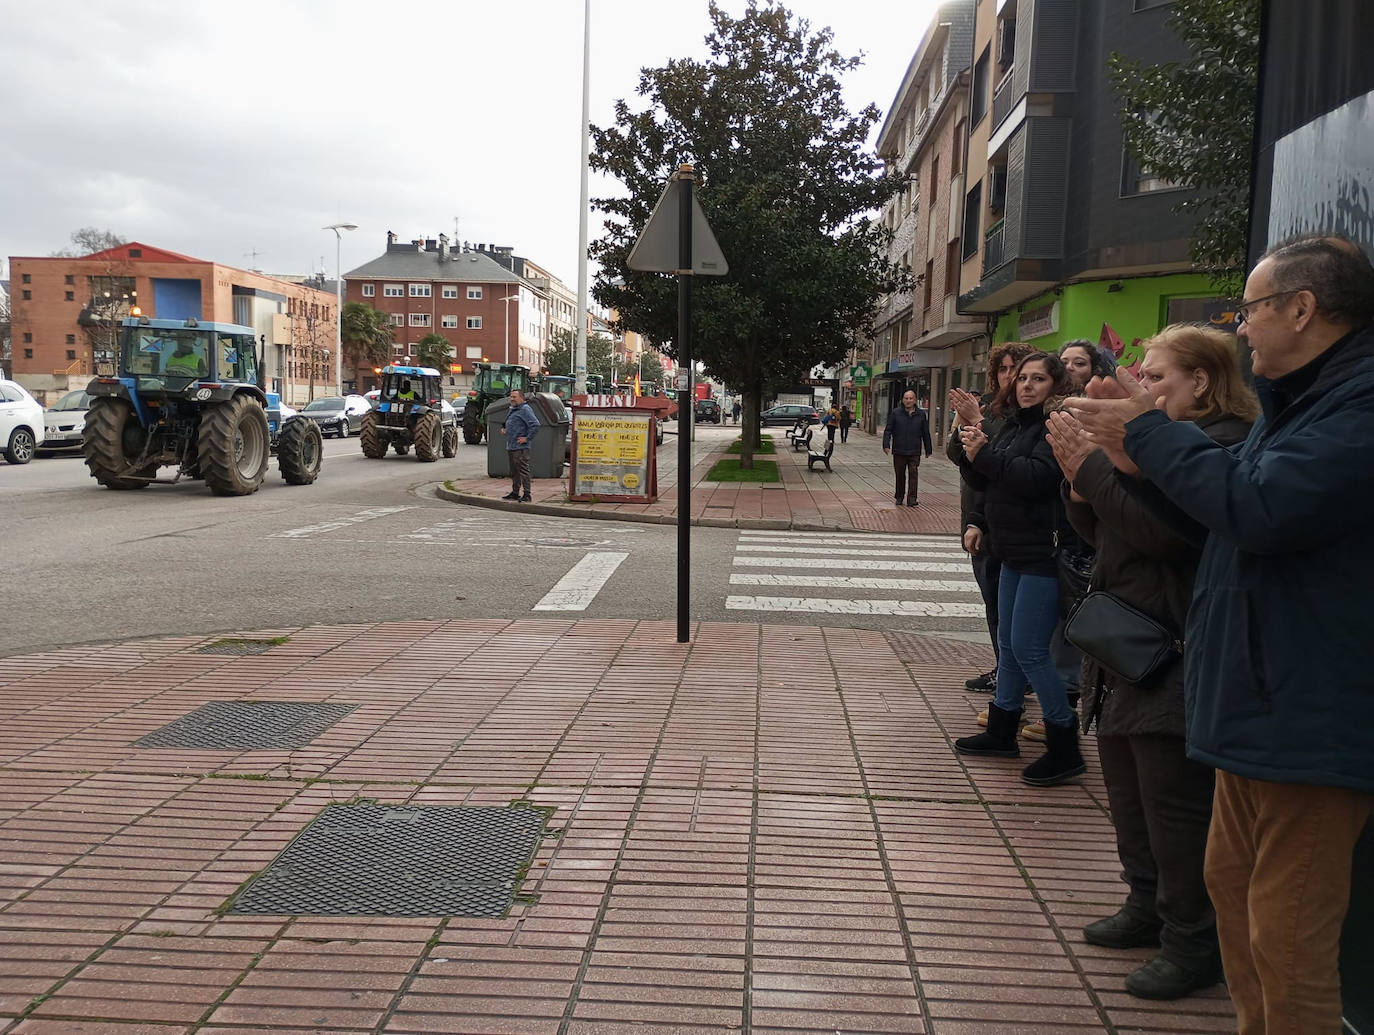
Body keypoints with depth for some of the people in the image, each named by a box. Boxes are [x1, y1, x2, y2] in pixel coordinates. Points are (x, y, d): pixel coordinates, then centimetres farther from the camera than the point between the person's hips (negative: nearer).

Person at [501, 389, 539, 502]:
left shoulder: (525, 409, -13)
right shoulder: (512, 409, 17)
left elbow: (535, 425, -22)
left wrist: (527, 438, -18)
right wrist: (504, 428, 17)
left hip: (520, 447, -10)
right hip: (510, 446, 10)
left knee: (523, 471, -9)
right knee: (514, 472, 16)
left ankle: (526, 495, -7)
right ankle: (515, 492, 25)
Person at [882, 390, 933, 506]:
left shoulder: (921, 414, 7)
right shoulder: (895, 413, 2)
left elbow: (926, 434, 12)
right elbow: (888, 430, 1)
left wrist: (928, 450, 13)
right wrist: (886, 445, -11)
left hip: (914, 452, 0)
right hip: (899, 451, 0)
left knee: (914, 474, -6)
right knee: (900, 475, 8)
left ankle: (912, 499, -4)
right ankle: (899, 497, 22)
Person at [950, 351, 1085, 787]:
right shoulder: (1014, 424, 14)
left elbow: (1036, 477, -26)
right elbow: (983, 480, 13)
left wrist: (984, 455, -19)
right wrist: (971, 452, -5)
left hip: (1044, 552, -9)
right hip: (1015, 550, 9)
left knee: (1029, 649, -8)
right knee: (1008, 643, 16)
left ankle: (1064, 748, 4)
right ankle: (1002, 730, 29)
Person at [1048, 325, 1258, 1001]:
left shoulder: (1226, 444, -15)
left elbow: (1164, 532, -27)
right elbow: (1101, 534, 16)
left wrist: (1090, 468, -22)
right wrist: (1081, 483, -3)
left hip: (1174, 664, -10)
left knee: (1174, 806, -1)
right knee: (1129, 794, 19)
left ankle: (1193, 943, 13)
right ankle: (1148, 906, 34)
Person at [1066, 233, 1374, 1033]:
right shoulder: (1300, 398, 16)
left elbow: (1261, 508, -28)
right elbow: (1229, 498, 23)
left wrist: (1154, 432, -15)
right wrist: (1144, 455, 8)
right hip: (1258, 707, 11)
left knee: (1288, 946, -2)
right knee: (1233, 886, 22)